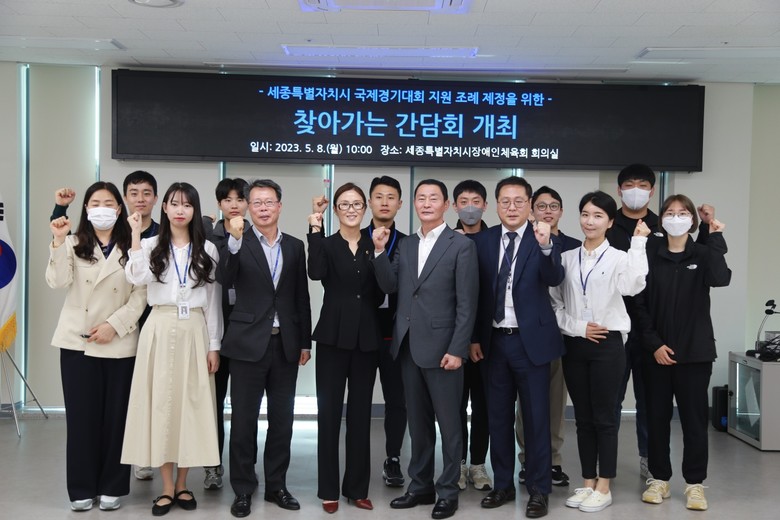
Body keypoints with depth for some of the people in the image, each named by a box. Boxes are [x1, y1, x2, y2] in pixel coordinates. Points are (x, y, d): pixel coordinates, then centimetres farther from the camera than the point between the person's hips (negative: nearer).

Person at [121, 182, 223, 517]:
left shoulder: (207, 250, 7)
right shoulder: (151, 245, 5)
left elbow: (213, 300, 6)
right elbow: (137, 278, -16)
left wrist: (214, 345, 3)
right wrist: (136, 235, -16)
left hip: (194, 332, 1)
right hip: (160, 331, 0)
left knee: (191, 404, 3)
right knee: (161, 403, 2)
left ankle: (182, 484, 17)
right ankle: (167, 487, 12)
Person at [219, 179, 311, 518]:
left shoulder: (295, 246, 8)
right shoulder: (237, 242, -2)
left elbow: (301, 297, 10)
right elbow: (226, 280, -20)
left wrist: (305, 342, 9)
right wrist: (234, 239, -32)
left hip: (286, 344, 3)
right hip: (248, 344, -3)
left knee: (282, 419, 10)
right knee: (244, 420, 4)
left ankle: (276, 485, 24)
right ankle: (243, 490, 17)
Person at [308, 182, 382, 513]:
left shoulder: (374, 246, 8)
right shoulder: (326, 245, 1)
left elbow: (380, 294, 1)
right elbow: (315, 273, -21)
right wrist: (315, 230, -18)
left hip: (366, 338, 2)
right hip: (333, 337, -2)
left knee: (360, 413, 10)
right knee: (329, 412, 3)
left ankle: (357, 487, 20)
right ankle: (329, 490, 14)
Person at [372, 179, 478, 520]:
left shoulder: (462, 246, -5)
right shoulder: (405, 245, 13)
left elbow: (467, 304, -9)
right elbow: (390, 287, 6)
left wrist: (457, 350, -15)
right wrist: (380, 251, -6)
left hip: (441, 347, -5)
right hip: (408, 346, 6)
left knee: (448, 424, 5)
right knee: (418, 423, 14)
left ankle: (447, 492, 17)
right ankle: (421, 486, 26)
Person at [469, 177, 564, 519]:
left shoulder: (542, 239, -7)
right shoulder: (483, 240, 4)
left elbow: (554, 278, -24)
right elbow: (477, 292, 6)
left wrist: (546, 246, -42)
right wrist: (474, 337, 4)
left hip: (531, 340, -4)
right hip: (494, 341, 4)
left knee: (536, 417, 5)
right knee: (498, 417, 13)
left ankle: (538, 490, 17)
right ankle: (503, 485, 26)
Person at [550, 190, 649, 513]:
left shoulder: (619, 257, -3)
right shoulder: (567, 258, 6)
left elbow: (632, 287, -24)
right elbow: (554, 302, 7)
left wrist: (638, 243, -21)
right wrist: (577, 327, -7)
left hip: (607, 344, -3)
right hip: (574, 345, 4)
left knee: (604, 417, 3)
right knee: (583, 418, 11)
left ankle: (604, 488, 14)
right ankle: (588, 483, 22)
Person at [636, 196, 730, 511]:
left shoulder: (702, 255, 3)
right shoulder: (650, 258, 4)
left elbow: (721, 279, -19)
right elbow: (640, 305, 1)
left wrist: (714, 236, -19)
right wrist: (653, 344, -7)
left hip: (694, 352, -1)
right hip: (656, 352, 1)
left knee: (694, 418, 3)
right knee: (657, 417, 7)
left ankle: (694, 483, 15)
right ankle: (659, 478, 19)